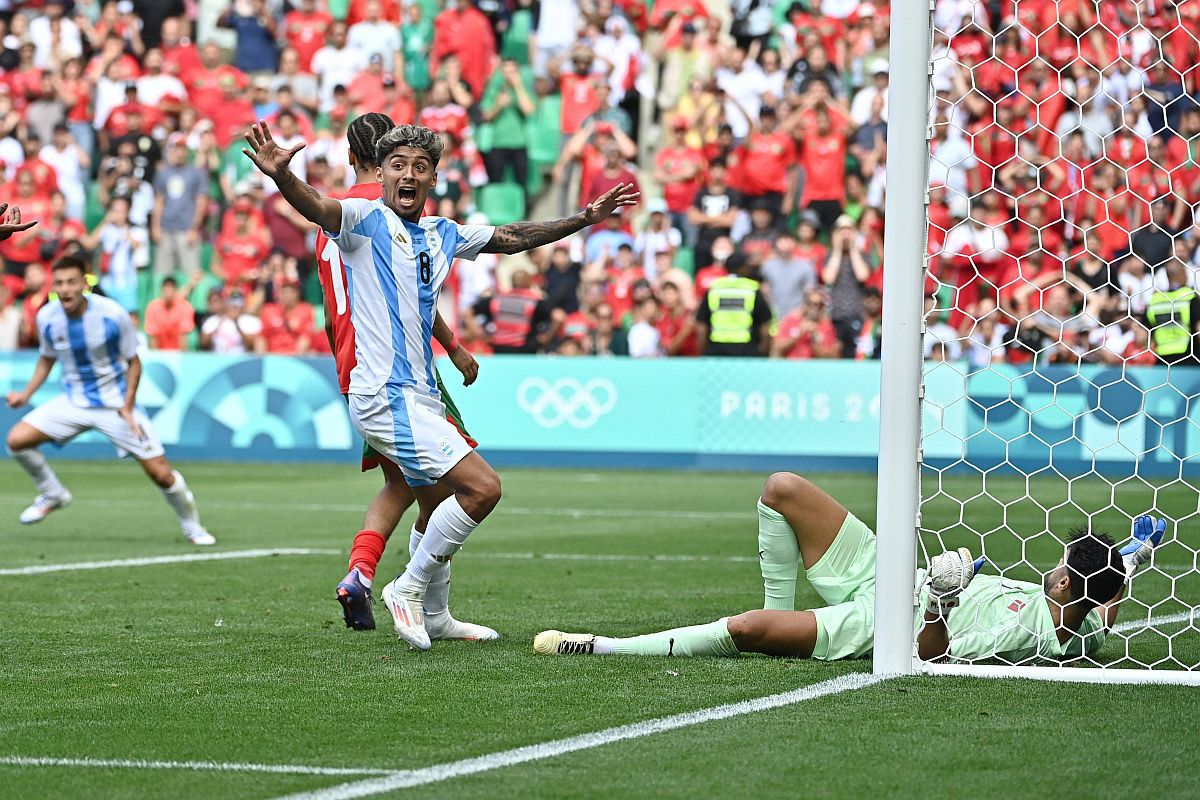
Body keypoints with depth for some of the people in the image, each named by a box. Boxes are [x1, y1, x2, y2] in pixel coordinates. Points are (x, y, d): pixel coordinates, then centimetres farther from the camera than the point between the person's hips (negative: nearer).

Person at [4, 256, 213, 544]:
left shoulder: (113, 315, -20)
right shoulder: (47, 317, -9)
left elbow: (133, 362, -7)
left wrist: (127, 407, -17)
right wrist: (26, 394, -4)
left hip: (116, 402, -3)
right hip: (73, 400, 3)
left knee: (160, 473, -10)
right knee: (17, 439, -14)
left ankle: (192, 526, 17)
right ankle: (53, 495, 11)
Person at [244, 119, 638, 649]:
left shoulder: (442, 234, 14)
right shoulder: (365, 219, -8)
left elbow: (511, 238, 29)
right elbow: (316, 208, -29)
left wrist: (585, 219, 31)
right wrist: (280, 174, -50)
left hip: (419, 395, 9)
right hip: (387, 396, -9)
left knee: (440, 510, 19)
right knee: (482, 487, -17)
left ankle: (433, 617, 35)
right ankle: (408, 590, -4)